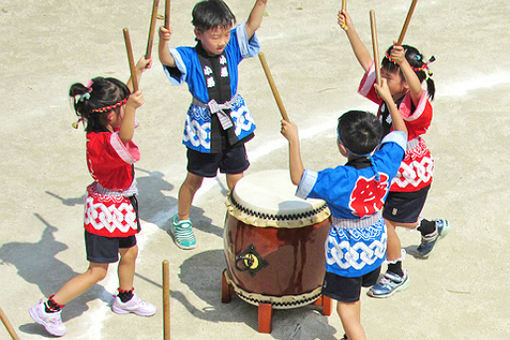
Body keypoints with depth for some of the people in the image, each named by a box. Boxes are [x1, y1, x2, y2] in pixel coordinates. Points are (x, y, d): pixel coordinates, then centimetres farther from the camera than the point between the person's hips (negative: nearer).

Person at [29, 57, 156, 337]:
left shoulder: (105, 129, -4)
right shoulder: (102, 143, -31)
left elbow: (124, 96, 14)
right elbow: (125, 138, -56)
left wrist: (138, 72, 14)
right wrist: (132, 109, -71)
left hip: (121, 206, 9)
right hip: (106, 211, -9)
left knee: (129, 253, 25)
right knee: (97, 271, 1)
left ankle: (125, 299, 49)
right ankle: (48, 309, 11)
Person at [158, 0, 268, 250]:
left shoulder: (232, 48, -5)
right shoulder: (190, 58, -16)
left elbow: (252, 25, -13)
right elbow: (166, 59, -33)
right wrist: (163, 42, -55)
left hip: (233, 126, 3)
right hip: (203, 131, -3)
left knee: (237, 181, 12)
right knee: (194, 180, 15)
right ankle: (181, 221, 38)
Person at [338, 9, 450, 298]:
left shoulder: (416, 106, -28)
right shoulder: (385, 96, -6)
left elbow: (417, 89, -52)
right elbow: (366, 62, -5)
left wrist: (404, 63, -70)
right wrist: (350, 29, -13)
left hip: (411, 178, -8)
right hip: (389, 173, 8)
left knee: (385, 223, -1)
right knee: (400, 219, 26)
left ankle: (397, 274, 23)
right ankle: (433, 228, 57)